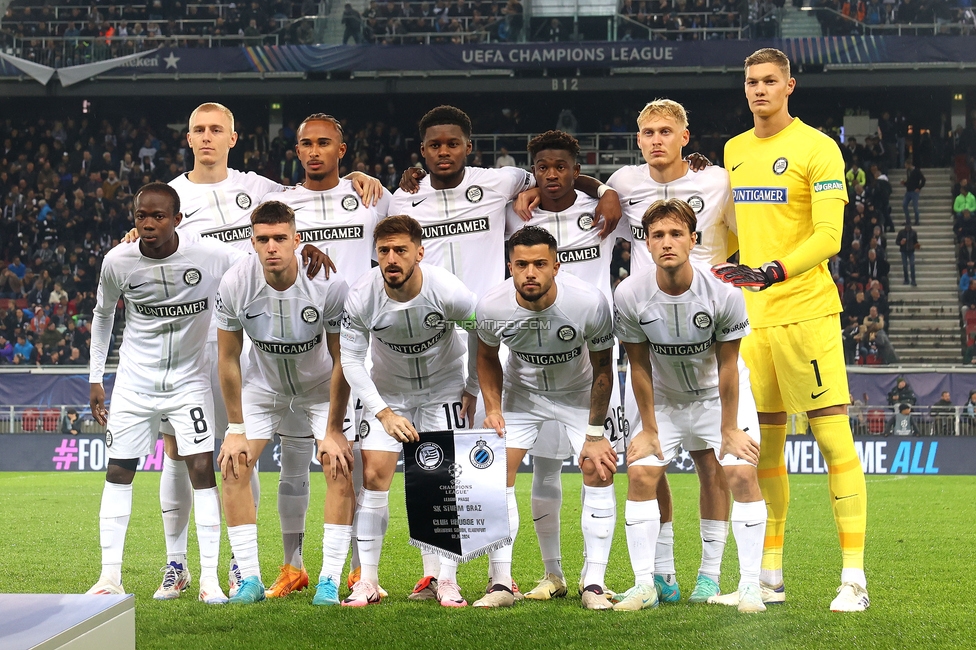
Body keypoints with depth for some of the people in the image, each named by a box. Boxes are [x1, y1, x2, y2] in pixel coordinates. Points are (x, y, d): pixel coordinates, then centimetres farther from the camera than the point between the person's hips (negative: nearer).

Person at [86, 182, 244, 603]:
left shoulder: (210, 256, -18)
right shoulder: (118, 262, -10)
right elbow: (103, 316, 8)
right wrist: (95, 379, 8)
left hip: (190, 378, -2)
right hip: (135, 380, 2)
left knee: (202, 469, -10)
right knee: (118, 472, 1)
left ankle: (209, 577, -6)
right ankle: (110, 576, 8)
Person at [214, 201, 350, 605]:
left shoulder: (329, 284, -30)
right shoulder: (235, 284, -25)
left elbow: (342, 360, -18)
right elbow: (228, 359, -11)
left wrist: (333, 430, -16)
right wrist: (235, 429, -11)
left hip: (321, 386, -2)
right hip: (262, 385, 2)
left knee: (340, 469, -16)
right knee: (234, 468, -10)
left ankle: (330, 579, -8)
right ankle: (250, 579, -2)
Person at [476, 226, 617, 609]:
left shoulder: (589, 303, -32)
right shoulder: (492, 307, -27)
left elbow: (602, 366, -15)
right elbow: (487, 357, -2)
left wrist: (595, 434, -13)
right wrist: (492, 409, -14)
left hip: (579, 392, -1)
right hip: (521, 392, 1)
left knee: (599, 471, -12)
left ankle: (594, 584, -5)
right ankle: (501, 584, -2)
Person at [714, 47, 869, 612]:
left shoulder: (818, 148, -5)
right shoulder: (734, 151, 15)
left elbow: (828, 236, -13)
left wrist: (775, 271, -25)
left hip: (806, 311, -6)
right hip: (750, 316, 6)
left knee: (834, 438, -8)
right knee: (763, 446, 8)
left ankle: (854, 578, -7)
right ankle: (770, 575, 17)